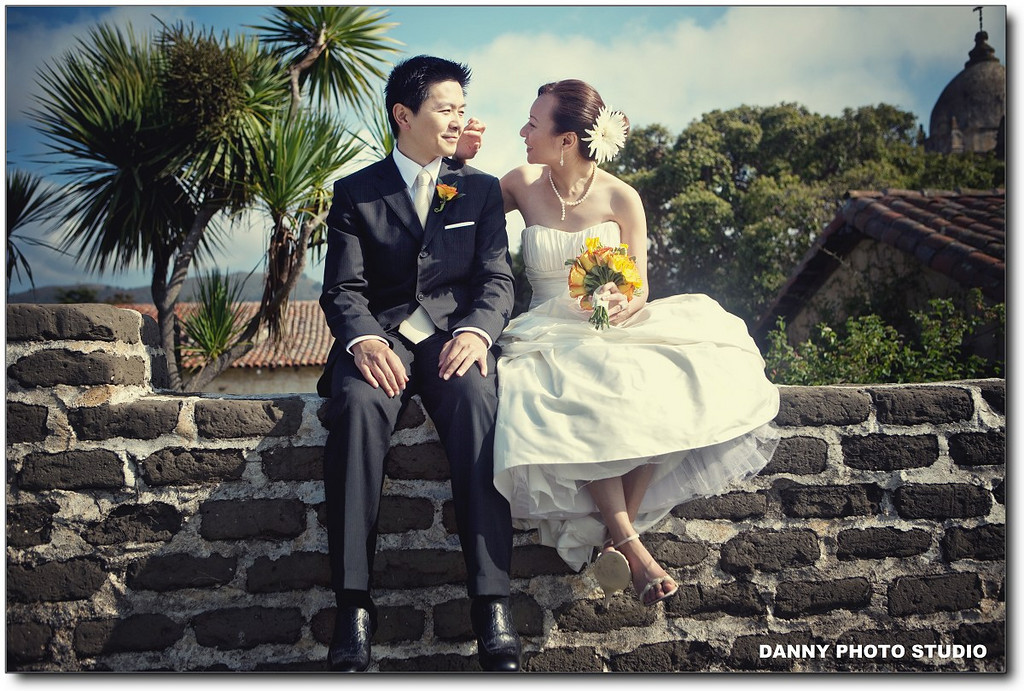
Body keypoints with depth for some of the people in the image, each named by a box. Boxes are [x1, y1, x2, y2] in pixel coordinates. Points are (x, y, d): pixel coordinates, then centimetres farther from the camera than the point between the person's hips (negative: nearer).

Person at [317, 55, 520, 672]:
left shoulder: (482, 188, 17)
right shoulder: (356, 193, 13)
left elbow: (498, 278, 5)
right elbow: (343, 289, 3)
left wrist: (476, 331, -18)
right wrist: (363, 340, -21)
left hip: (455, 334, 1)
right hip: (381, 336, 0)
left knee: (477, 400, -35)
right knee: (358, 405, -35)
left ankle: (492, 603, -37)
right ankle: (355, 606, -34)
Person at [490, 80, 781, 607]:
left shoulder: (620, 198, -1)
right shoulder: (524, 185, 4)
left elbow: (639, 290, 3)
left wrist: (621, 304, -21)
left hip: (617, 329, 0)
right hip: (552, 335, 0)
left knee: (663, 386, -34)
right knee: (587, 402, -37)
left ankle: (617, 536, -30)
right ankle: (629, 542, -32)